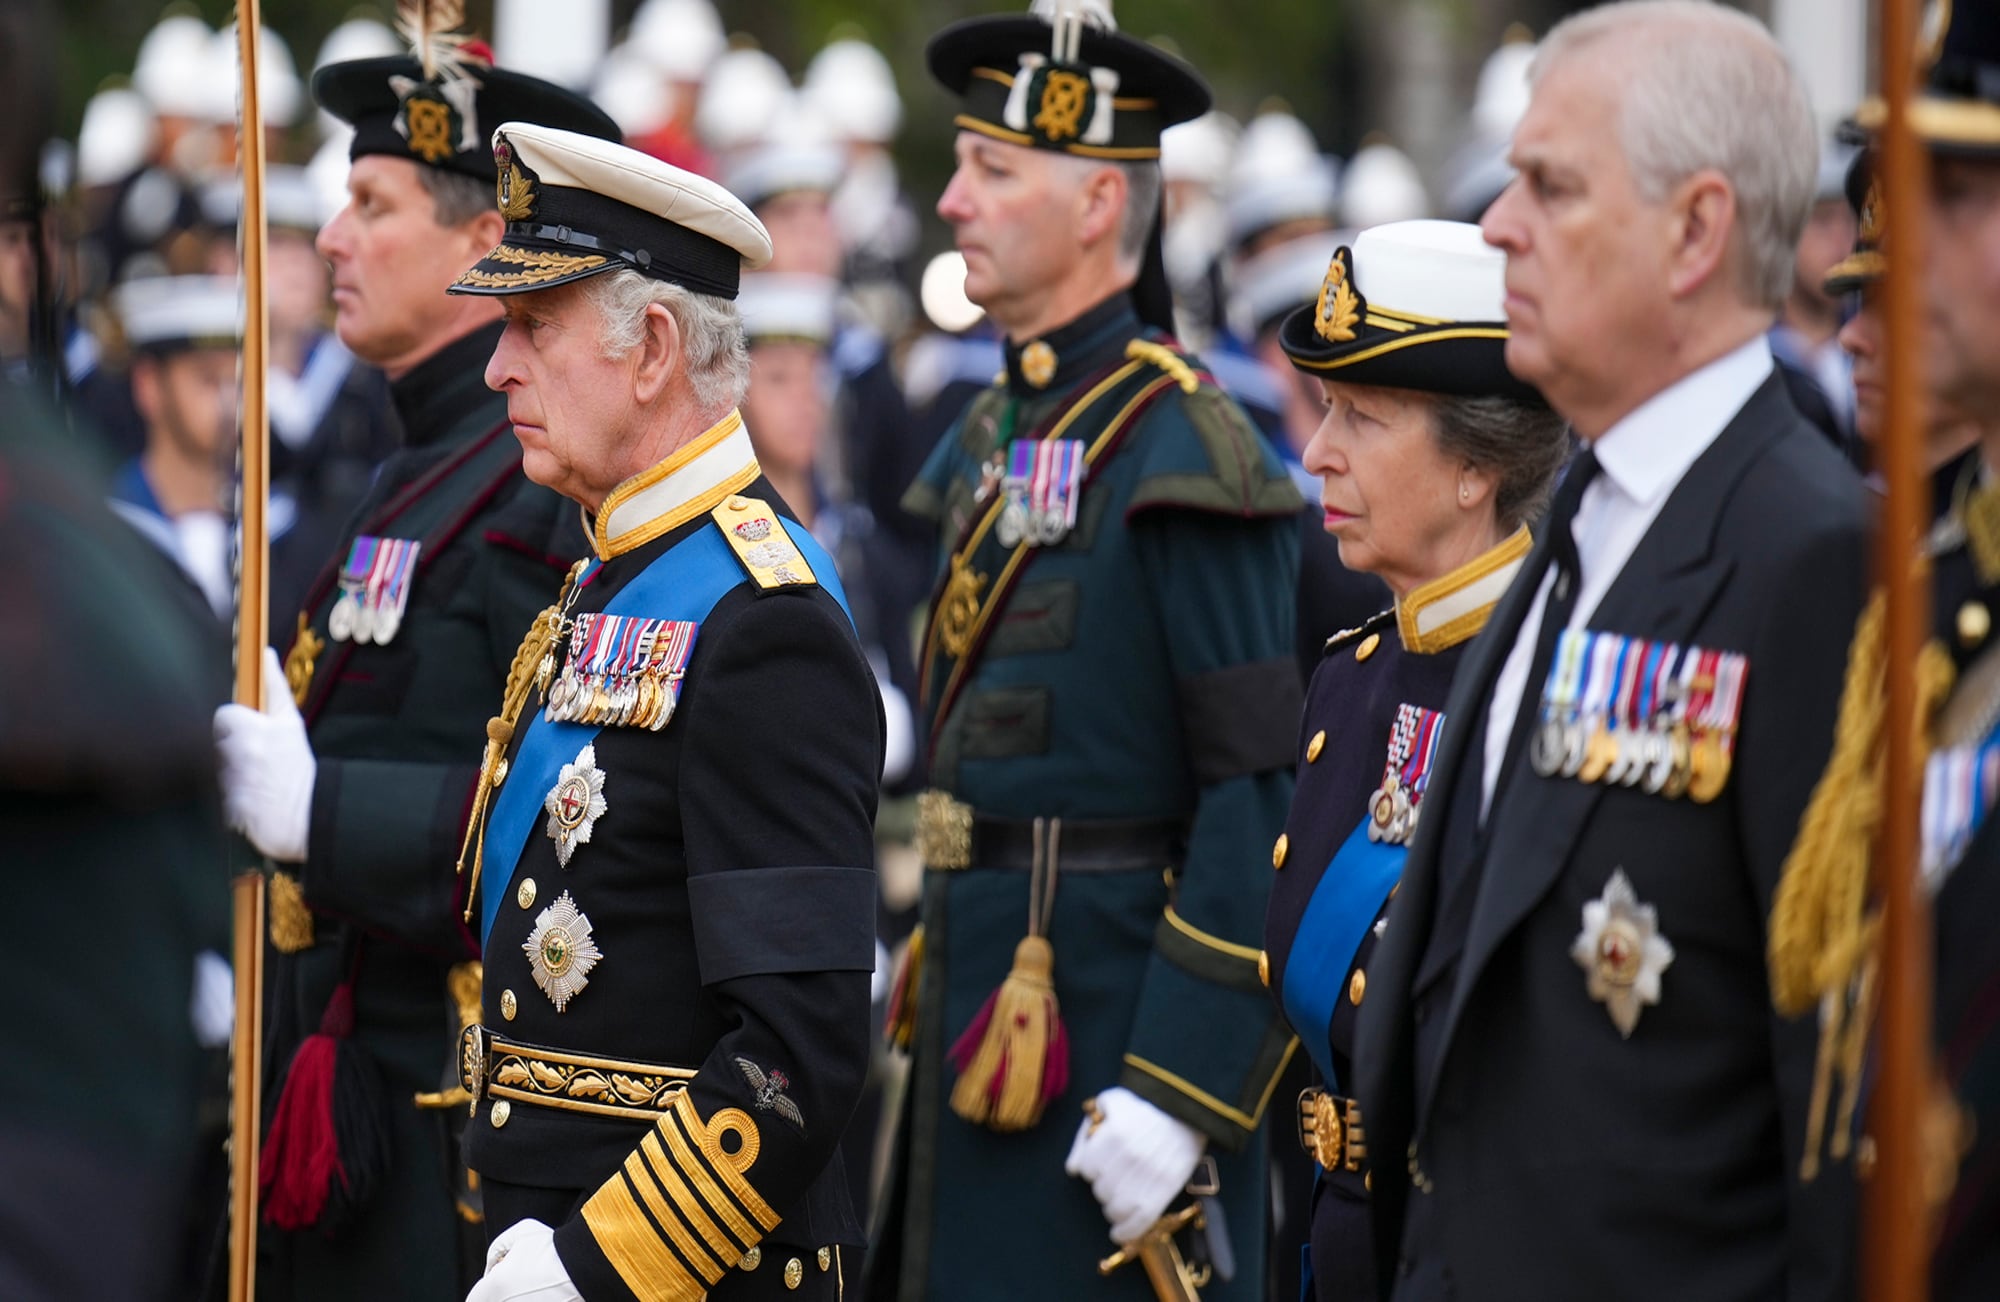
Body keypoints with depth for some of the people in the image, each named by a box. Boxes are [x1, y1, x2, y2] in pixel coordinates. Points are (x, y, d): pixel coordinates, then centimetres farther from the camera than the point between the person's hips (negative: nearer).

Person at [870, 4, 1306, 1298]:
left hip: (1115, 1033, -9)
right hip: (974, 1026, 9)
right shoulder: (987, 443, 13)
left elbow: (1265, 797, -18)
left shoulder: (1182, 453, -13)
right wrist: (931, 1002, 17)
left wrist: (1180, 1093, -21)